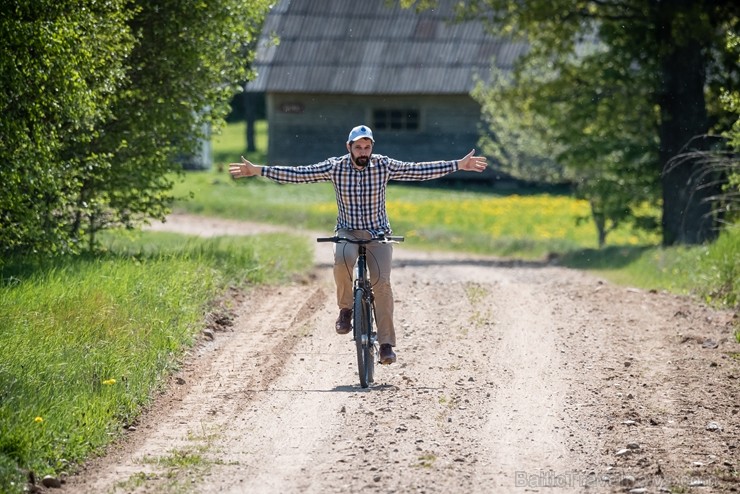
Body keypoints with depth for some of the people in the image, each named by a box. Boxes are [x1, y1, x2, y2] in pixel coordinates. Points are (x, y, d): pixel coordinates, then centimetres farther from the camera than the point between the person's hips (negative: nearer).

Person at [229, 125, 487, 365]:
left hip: (378, 234, 0)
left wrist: (459, 165, -8)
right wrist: (257, 170, -11)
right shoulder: (335, 167, -8)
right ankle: (346, 309, -11)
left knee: (382, 282, -18)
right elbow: (297, 174, -7)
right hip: (348, 232, 0)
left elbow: (419, 170, -5)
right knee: (342, 260, -34)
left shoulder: (384, 165, -6)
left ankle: (386, 343, -12)